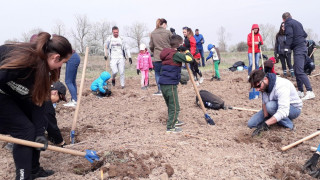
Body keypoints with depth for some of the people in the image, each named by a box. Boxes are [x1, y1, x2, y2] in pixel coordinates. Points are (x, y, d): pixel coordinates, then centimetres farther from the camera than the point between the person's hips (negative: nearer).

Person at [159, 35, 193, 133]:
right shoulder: (176, 55, -13)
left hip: (163, 83, 9)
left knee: (171, 105, 24)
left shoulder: (167, 53, 14)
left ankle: (174, 121, 39)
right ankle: (170, 127, 1)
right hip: (170, 84, -9)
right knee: (175, 107, -2)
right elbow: (189, 59, -21)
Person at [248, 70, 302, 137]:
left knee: (270, 106, -39)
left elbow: (283, 112, -42)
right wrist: (266, 117, -21)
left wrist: (265, 124, -47)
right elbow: (264, 103, -5)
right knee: (251, 124, -9)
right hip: (276, 106, 6)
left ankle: (288, 123, -15)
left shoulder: (281, 86, -34)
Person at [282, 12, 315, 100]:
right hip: (303, 47, 9)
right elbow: (305, 34, 21)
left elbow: (289, 36, -17)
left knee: (300, 71, -16)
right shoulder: (297, 23, 21)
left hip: (298, 48, -9)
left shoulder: (288, 24, -3)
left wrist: (286, 48, -21)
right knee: (297, 70, 15)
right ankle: (300, 91, 18)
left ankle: (310, 92, -25)